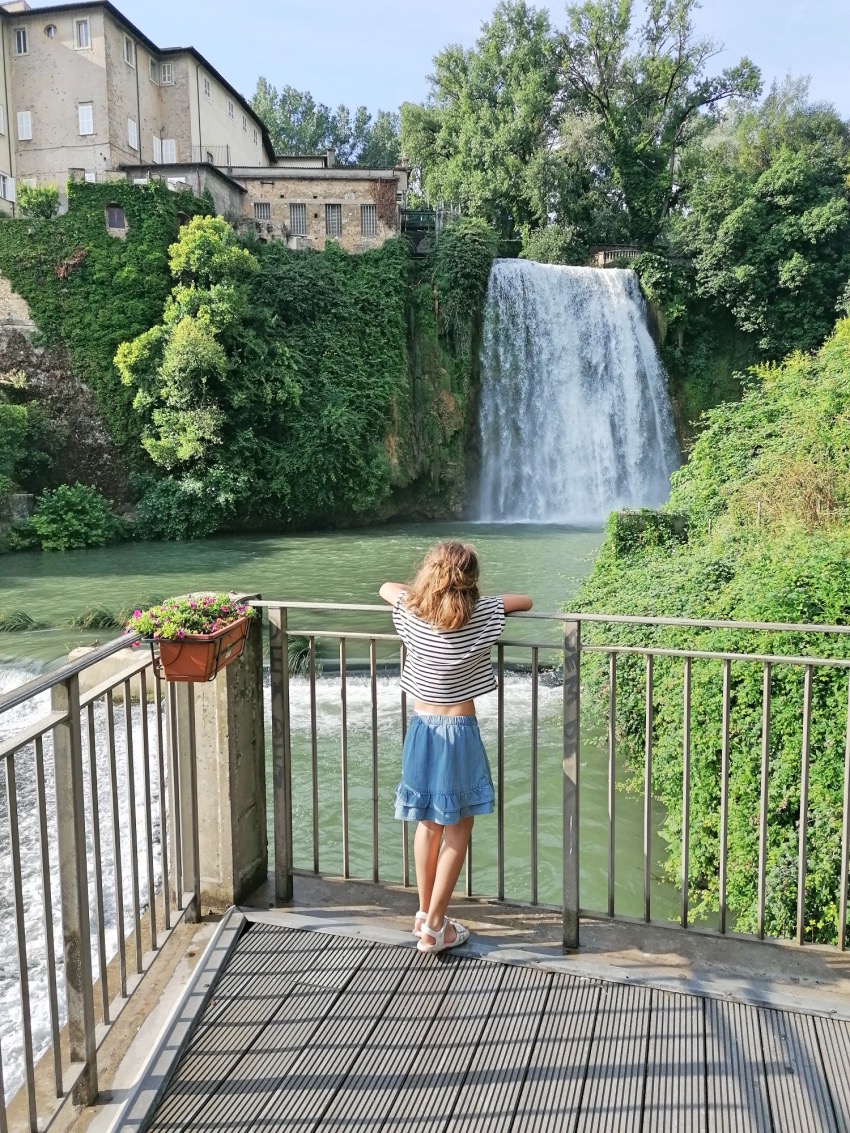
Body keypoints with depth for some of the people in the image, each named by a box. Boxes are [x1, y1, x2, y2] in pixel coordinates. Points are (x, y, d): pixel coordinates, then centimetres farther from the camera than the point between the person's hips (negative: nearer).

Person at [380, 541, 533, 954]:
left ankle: (425, 913, 30)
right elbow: (525, 600, 1)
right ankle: (434, 928, 11)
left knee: (428, 824, 18)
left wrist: (422, 594, 17)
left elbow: (386, 586, 14)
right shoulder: (479, 617, -15)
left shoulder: (411, 613, -7)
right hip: (458, 734, -4)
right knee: (457, 828, 8)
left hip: (421, 730, 4)